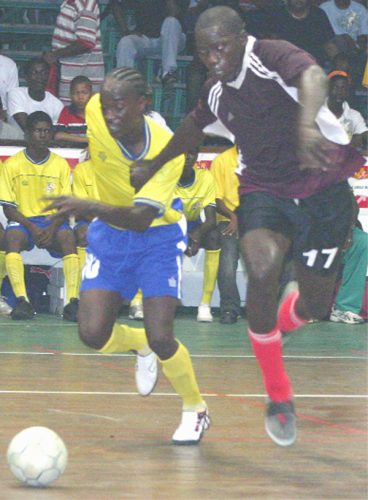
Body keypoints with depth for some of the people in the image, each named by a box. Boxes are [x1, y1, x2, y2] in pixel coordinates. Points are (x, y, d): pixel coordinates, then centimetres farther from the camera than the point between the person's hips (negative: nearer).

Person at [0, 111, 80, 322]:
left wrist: (53, 228, -17)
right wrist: (32, 228, -17)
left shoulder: (61, 164, 7)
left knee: (68, 237, -33)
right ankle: (22, 301, -44)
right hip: (23, 220, -1)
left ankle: (73, 301, -42)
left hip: (54, 220, 1)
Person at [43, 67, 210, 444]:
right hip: (108, 234, 4)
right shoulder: (95, 116, -20)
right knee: (92, 335, -13)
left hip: (157, 237, -3)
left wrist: (88, 208, -52)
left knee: (161, 339, -17)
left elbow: (141, 218, -36)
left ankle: (195, 410, 13)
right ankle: (140, 345, 24)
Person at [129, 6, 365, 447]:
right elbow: (194, 128, 25)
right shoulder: (215, 91, 1)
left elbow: (312, 76, -42)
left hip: (323, 186, -3)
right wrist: (153, 167, 38)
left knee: (315, 304, 2)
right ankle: (279, 398, -13)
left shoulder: (273, 57, -18)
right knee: (261, 267, -27)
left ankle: (269, 331, 44)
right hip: (263, 190, 3)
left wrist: (306, 125, -63)